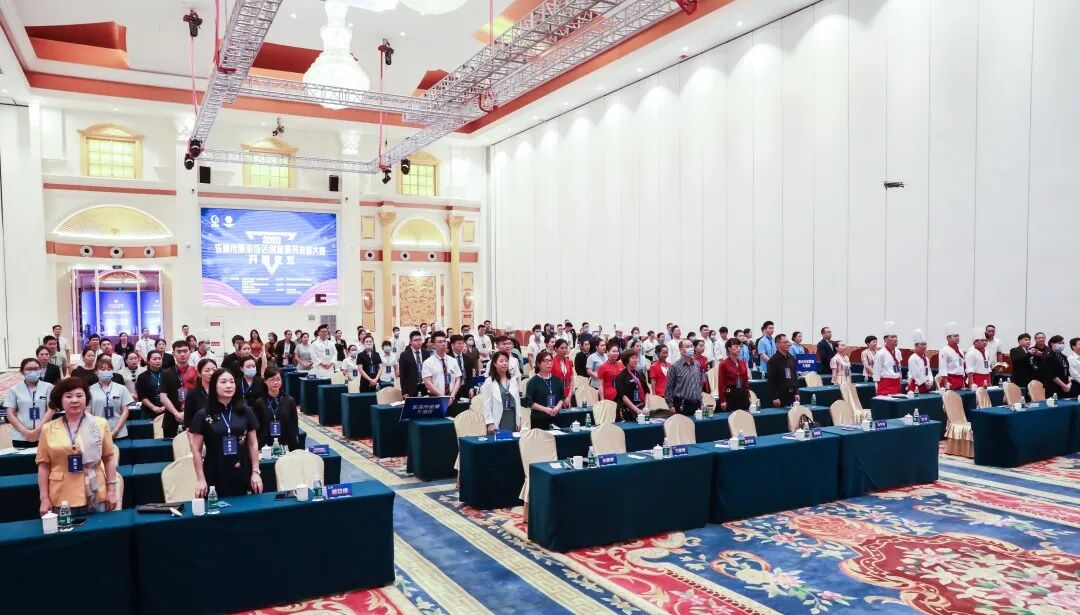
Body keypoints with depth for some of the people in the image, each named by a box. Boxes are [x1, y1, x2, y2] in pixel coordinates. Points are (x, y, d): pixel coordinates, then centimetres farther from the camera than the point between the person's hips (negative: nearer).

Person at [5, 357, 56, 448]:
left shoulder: (48, 387, 3)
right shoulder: (14, 389, 6)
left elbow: (50, 411, -1)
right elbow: (10, 414, 2)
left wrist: (37, 430, -11)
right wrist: (25, 431, -9)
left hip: (44, 436, -1)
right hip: (20, 437, 1)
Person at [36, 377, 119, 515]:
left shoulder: (100, 424, 3)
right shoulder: (48, 429, 3)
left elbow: (108, 458, 5)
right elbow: (44, 465, 6)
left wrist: (112, 491, 2)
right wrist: (44, 498, 3)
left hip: (95, 497, 0)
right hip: (62, 499, 0)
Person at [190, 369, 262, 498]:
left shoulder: (245, 412, 5)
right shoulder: (202, 415, -1)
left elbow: (253, 444, 8)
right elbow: (196, 450, 0)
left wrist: (256, 472, 2)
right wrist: (200, 479, -4)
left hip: (242, 476, 2)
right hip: (215, 477, -2)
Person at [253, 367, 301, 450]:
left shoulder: (290, 401, 1)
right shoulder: (259, 403, 1)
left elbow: (295, 426, 5)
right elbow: (256, 428, 4)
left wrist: (296, 449, 1)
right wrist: (257, 449, -3)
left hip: (287, 446, 0)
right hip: (266, 447, 0)